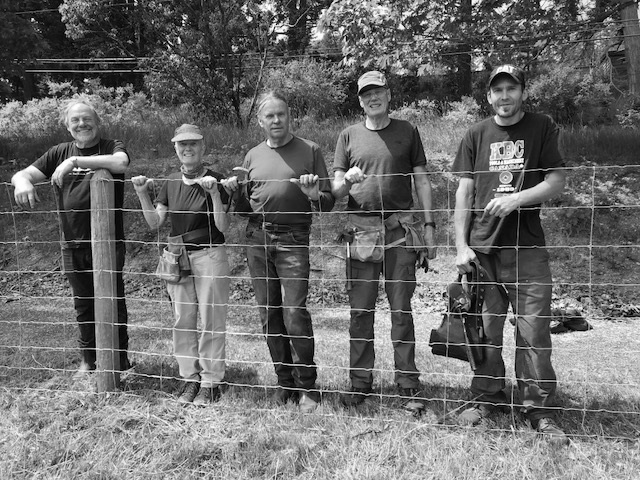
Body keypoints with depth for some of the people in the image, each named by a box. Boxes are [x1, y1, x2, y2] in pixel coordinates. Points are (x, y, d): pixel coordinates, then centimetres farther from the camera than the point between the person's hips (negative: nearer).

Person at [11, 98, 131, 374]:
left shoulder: (112, 147, -1)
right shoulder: (60, 153, 11)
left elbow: (121, 163, -24)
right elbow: (24, 174, 5)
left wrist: (76, 161, -29)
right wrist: (22, 181, -20)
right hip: (73, 244, 4)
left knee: (113, 300, 4)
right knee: (83, 303, 15)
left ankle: (119, 360, 18)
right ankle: (88, 359, 31)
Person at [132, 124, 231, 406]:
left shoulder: (215, 181, -6)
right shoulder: (170, 183, 9)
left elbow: (223, 226, -12)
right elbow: (155, 222, 6)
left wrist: (214, 193, -24)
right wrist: (142, 194, -6)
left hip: (209, 256, -5)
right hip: (177, 257, 5)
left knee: (211, 321, 1)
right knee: (182, 321, 9)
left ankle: (211, 382, 12)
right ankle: (190, 378, 21)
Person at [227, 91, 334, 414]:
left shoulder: (309, 151, 7)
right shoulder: (253, 156, 17)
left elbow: (328, 203, 5)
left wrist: (313, 195, -16)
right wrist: (231, 191, 1)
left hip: (293, 238, -4)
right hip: (256, 237, 4)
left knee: (295, 314, -11)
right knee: (269, 315, 6)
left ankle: (306, 386, 3)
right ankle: (284, 381, 19)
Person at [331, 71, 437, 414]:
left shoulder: (407, 132, 11)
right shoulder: (349, 136, 12)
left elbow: (422, 181, 9)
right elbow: (335, 190, 11)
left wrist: (428, 224, 1)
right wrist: (347, 180, -12)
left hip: (400, 230, -1)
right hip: (360, 229, 1)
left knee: (401, 309, 1)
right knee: (360, 310, 3)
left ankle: (408, 385, 9)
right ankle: (360, 381, 14)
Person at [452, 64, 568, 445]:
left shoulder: (542, 128, 7)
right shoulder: (477, 135, 10)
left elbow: (557, 182, 2)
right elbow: (464, 192, 8)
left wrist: (517, 198, -15)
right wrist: (461, 245, 0)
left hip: (527, 246, -1)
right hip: (482, 247, 2)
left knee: (534, 331, -1)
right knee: (485, 330, 6)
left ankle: (539, 408, 10)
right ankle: (488, 398, 21)